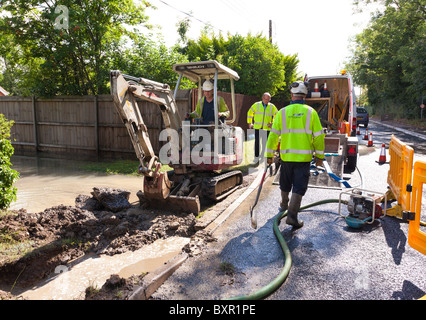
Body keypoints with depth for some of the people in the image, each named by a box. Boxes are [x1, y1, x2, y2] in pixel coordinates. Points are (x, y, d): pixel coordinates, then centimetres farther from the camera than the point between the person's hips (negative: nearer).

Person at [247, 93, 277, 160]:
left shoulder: (272, 107, 4)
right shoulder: (256, 105, 3)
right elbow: (249, 113, 15)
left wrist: (273, 123, 4)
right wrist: (250, 123, 11)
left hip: (267, 128, 1)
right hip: (257, 127, 0)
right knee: (257, 142, 0)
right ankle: (256, 156, 11)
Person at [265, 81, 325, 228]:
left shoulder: (282, 112, 0)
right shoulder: (311, 112, -2)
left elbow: (273, 135, -1)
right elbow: (319, 136, -1)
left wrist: (269, 155, 7)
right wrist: (320, 156, 8)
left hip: (286, 155, 2)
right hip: (304, 157, -2)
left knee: (285, 184, 21)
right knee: (299, 187, 1)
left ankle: (284, 205, 42)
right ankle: (292, 215, -6)